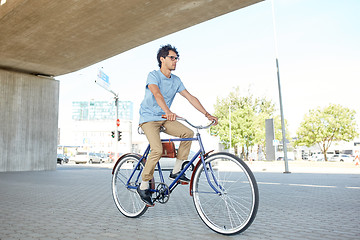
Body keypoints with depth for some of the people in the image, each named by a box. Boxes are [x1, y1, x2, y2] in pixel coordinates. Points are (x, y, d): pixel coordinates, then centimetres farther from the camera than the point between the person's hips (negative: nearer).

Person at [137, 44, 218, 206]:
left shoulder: (176, 80, 6)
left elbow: (190, 97, 3)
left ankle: (176, 171, -3)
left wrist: (207, 114, -8)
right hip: (149, 118, -6)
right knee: (157, 150, -25)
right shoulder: (153, 75, -12)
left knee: (188, 133, -16)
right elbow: (157, 94, -32)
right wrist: (168, 112, -50)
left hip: (165, 119, 6)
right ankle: (143, 186, -6)